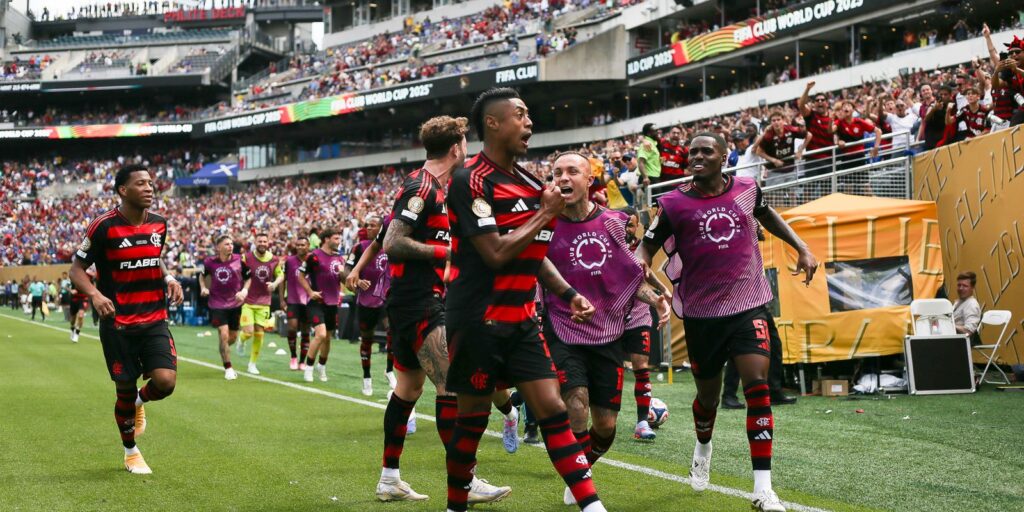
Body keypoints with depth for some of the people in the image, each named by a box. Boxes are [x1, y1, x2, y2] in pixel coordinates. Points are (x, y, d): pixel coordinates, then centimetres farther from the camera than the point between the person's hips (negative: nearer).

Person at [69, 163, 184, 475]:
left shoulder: (158, 224, 4)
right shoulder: (103, 227, -11)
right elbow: (77, 269, -5)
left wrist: (169, 279, 1)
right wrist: (95, 294, -24)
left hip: (154, 320, 4)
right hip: (117, 323, -3)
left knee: (165, 381, -13)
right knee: (125, 390, 4)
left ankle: (139, 402, 24)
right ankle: (131, 452, 28)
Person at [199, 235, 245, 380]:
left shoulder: (239, 260, -8)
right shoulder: (210, 262, -9)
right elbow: (202, 275, 12)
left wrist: (244, 291, -11)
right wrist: (203, 288, -5)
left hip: (235, 304, 2)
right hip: (217, 304, -2)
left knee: (233, 337, 12)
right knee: (224, 335, -15)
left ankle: (224, 352, 47)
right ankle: (228, 368, -2)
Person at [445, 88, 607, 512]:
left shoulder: (529, 182, 11)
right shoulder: (470, 180, -14)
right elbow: (496, 253, -22)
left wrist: (568, 294, 11)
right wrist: (547, 213, -13)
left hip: (521, 320, 7)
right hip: (478, 321, -7)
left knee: (552, 408, -1)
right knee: (473, 417, 4)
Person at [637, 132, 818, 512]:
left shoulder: (747, 190, 1)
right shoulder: (674, 204, -5)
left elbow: (768, 217, 23)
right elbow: (648, 245, 1)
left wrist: (802, 249, 18)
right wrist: (639, 262, -22)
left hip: (749, 307, 0)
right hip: (701, 313, 0)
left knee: (757, 387, -16)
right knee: (708, 396, 12)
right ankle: (703, 448, 49)